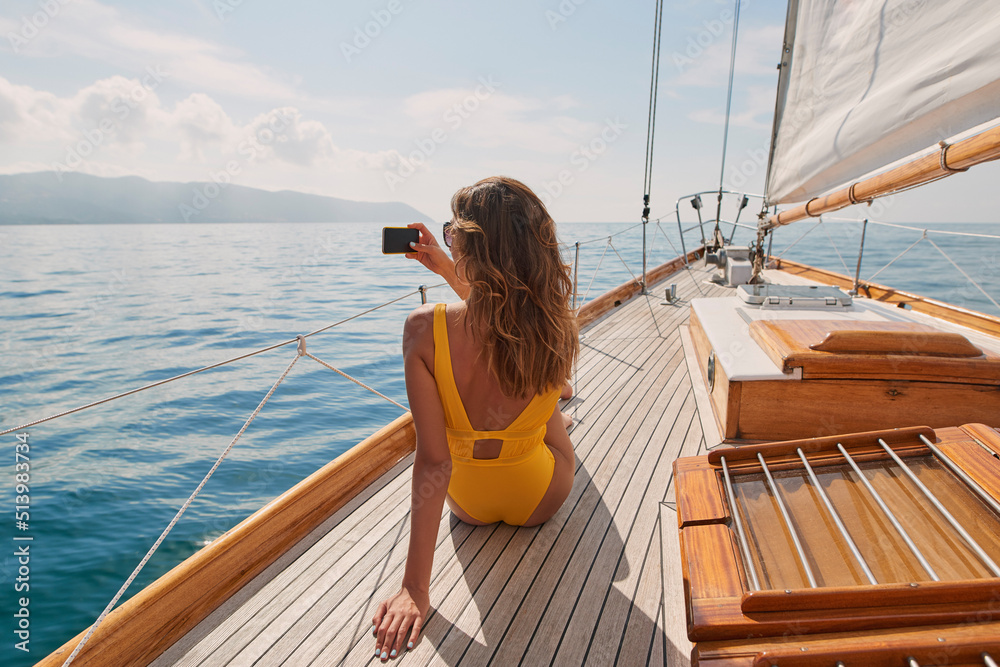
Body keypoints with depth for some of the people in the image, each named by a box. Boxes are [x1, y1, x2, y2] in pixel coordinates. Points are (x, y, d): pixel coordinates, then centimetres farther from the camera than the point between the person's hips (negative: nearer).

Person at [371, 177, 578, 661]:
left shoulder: (425, 330, -31)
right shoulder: (558, 330, -25)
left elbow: (432, 460, -29)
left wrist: (415, 585, -20)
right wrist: (449, 271, 3)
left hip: (467, 502, 0)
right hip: (540, 500, 1)